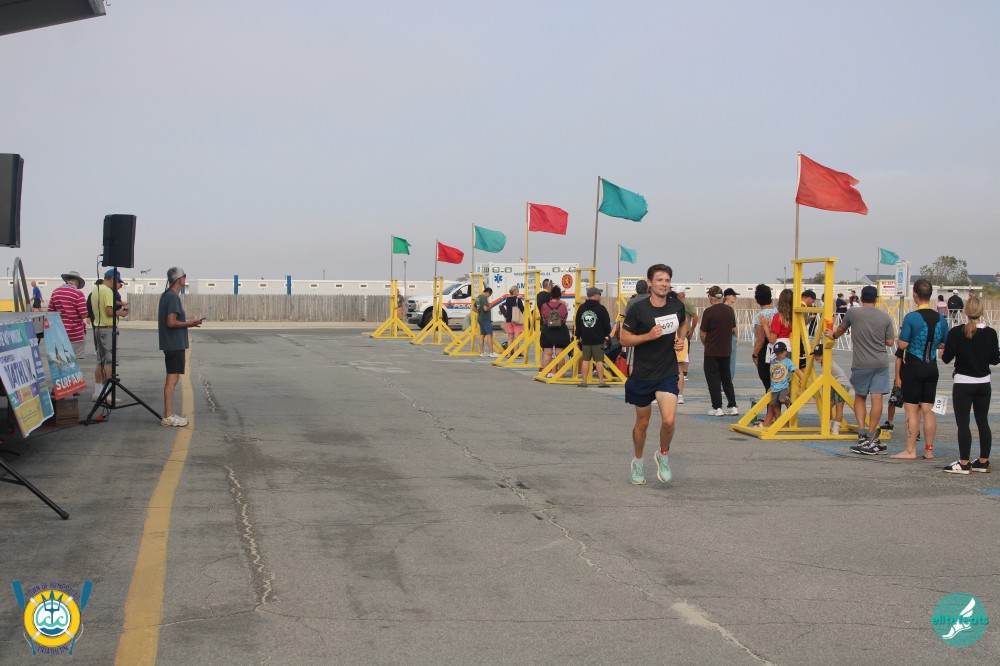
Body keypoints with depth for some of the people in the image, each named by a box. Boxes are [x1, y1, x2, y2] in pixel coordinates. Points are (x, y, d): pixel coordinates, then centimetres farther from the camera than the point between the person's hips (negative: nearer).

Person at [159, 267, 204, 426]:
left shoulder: (166, 296, 15)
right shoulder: (173, 297, -16)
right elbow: (171, 322, -22)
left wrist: (187, 323, 17)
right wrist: (189, 323, -10)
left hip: (172, 344, 10)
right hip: (175, 344, -10)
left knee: (172, 378, 14)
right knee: (172, 379, -7)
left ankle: (169, 414, 19)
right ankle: (167, 416, -5)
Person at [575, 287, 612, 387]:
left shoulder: (581, 308, 6)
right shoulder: (601, 308, -7)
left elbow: (577, 323, 10)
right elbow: (607, 324, -2)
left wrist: (578, 336, 18)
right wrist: (606, 335, 13)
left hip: (585, 339, 4)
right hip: (598, 339, -4)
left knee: (586, 359, 7)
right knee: (599, 360, -1)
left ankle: (583, 381, 6)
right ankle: (601, 381, -2)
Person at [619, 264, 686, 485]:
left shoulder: (677, 306, 0)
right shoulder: (638, 309, -12)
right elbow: (624, 338, -7)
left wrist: (681, 339, 4)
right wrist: (648, 336, -21)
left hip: (668, 373, 2)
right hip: (642, 374, -2)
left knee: (669, 420, -16)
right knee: (642, 423, 12)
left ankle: (663, 455, 14)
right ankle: (637, 463, 36)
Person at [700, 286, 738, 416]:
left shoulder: (709, 311, -15)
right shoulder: (730, 310, 2)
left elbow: (702, 334, -9)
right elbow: (734, 329, 13)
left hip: (712, 351, -5)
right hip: (726, 350, 5)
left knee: (713, 379, 4)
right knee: (727, 378, 15)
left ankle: (717, 408, 3)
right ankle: (732, 406, 12)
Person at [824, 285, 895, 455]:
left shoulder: (853, 312, -1)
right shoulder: (885, 317, 3)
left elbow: (841, 329, 17)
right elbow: (890, 342, 6)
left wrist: (833, 335, 39)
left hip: (861, 364, -1)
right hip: (881, 364, 1)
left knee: (859, 397, 14)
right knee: (877, 398, -1)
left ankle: (862, 434, 5)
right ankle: (871, 437, -4)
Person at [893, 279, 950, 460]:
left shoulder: (911, 317, -16)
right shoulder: (941, 319, 1)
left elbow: (902, 345, -16)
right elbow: (944, 345, 9)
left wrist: (902, 332, 4)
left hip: (913, 366, -5)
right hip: (932, 367, 5)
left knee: (912, 410, 1)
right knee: (928, 410, 11)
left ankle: (910, 451, 3)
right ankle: (929, 450, 15)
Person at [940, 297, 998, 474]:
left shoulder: (956, 333, -13)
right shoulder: (990, 333, -5)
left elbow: (946, 358, -8)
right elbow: (995, 360, 1)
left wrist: (942, 354, 14)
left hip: (963, 383, -4)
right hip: (984, 383, 4)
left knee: (963, 423, -1)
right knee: (983, 422, 12)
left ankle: (964, 464, -1)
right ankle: (983, 462, 18)